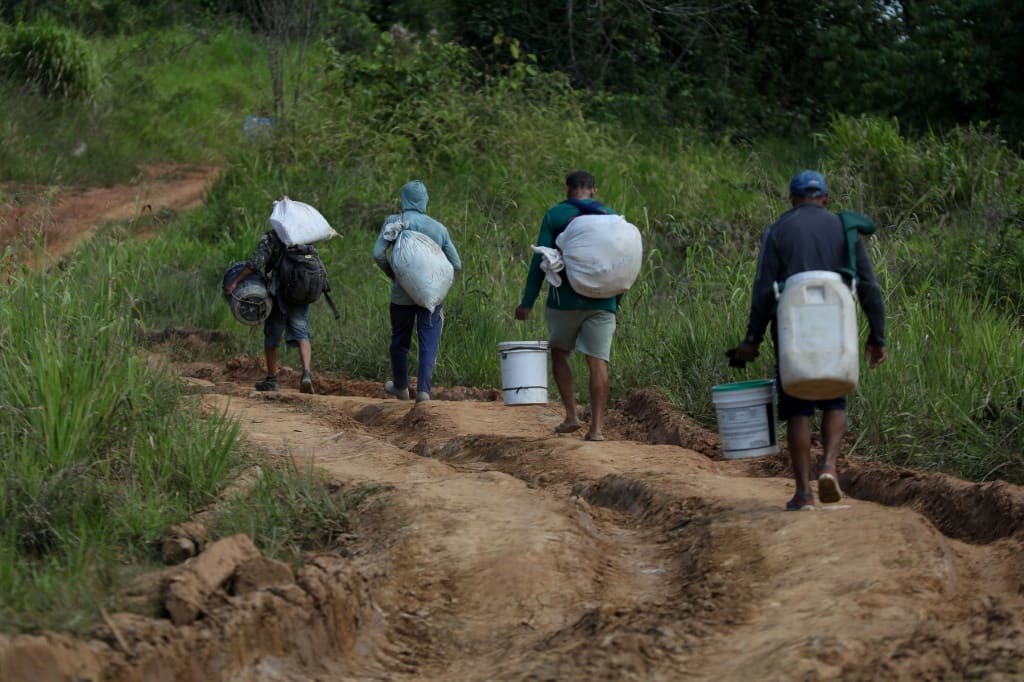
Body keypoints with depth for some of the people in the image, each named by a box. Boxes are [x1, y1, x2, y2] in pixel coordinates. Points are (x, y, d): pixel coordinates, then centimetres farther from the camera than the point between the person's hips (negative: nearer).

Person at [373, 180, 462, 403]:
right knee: (429, 345, 0)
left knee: (400, 342, 17)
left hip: (402, 294, 0)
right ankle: (423, 390, -14)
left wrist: (392, 273, 4)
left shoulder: (394, 222, -3)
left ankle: (401, 387, 31)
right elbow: (456, 264, 4)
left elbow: (378, 253, -12)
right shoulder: (439, 228, 2)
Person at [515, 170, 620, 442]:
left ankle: (571, 416, 8)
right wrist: (616, 302, 17)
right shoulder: (611, 216, 8)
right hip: (601, 302, 2)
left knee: (559, 353, 16)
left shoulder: (555, 215, -1)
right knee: (597, 361, 1)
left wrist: (528, 302, -3)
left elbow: (540, 260, -6)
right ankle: (597, 427, -4)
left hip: (565, 299, -2)